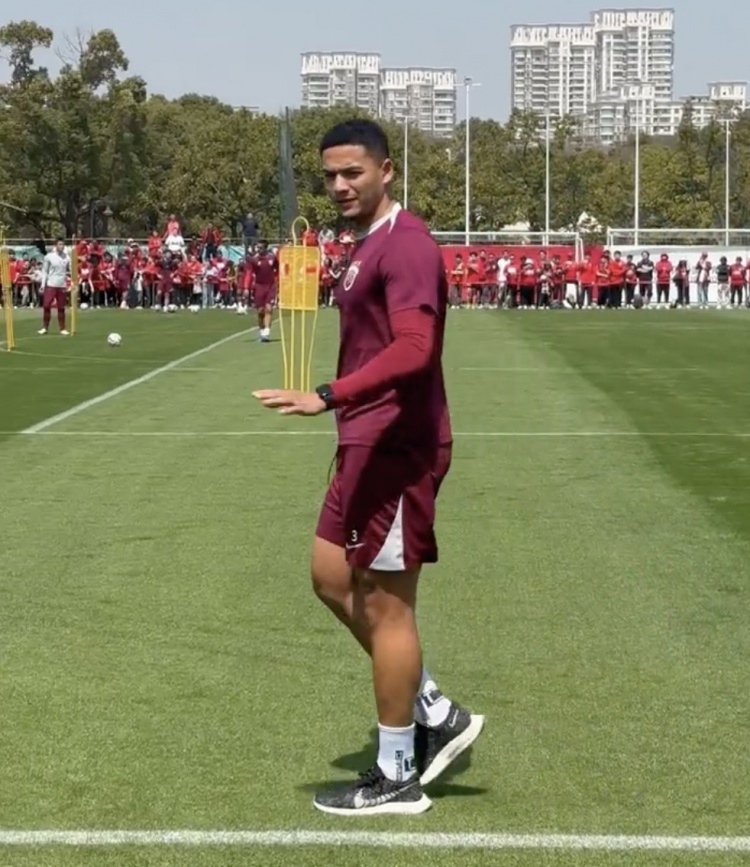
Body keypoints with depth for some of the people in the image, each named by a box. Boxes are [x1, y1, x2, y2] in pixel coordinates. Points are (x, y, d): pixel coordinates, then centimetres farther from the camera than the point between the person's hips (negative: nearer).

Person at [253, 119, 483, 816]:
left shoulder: (405, 244, -17)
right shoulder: (368, 245, 15)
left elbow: (413, 348, -29)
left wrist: (328, 397, -36)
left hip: (397, 448, -11)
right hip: (369, 444, 11)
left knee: (384, 604, -2)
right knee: (334, 579, 17)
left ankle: (396, 779, 10)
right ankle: (436, 715, 24)